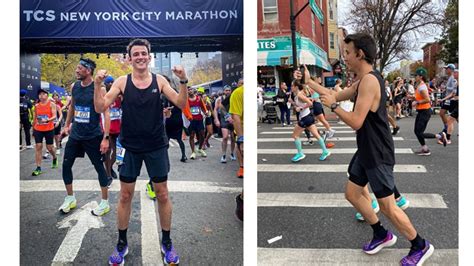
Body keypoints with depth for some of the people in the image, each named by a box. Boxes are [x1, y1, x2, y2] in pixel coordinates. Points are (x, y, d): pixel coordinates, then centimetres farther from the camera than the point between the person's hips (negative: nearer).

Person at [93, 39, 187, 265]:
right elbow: (100, 108, -7)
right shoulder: (122, 82, -3)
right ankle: (122, 243, 27)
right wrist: (97, 84, -21)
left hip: (156, 146, 0)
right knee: (125, 196, 9)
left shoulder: (159, 80, -2)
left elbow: (181, 105, -8)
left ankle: (167, 242, 25)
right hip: (130, 147, 0)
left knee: (162, 194, 8)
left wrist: (183, 81, -22)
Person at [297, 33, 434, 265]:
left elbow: (356, 122, -26)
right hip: (366, 151, 10)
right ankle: (382, 235, 33)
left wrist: (332, 106, -13)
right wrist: (308, 81, 20)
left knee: (387, 207, 1)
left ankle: (421, 246, 22)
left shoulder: (369, 80, -22)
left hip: (378, 155, -10)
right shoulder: (363, 81, 9)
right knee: (352, 194, 17)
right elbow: (336, 95, 19)